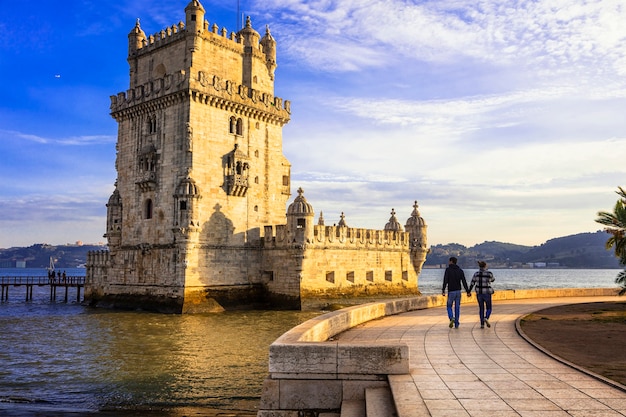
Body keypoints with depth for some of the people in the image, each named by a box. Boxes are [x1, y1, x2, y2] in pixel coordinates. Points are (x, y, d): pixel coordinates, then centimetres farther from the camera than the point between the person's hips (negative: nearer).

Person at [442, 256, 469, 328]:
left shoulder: (448, 269, -5)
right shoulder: (460, 270, 7)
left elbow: (445, 281, -15)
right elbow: (464, 282, 0)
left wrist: (443, 290, -18)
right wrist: (467, 291, 0)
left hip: (451, 291, -4)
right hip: (458, 291, 4)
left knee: (449, 306, 9)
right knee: (457, 308, 8)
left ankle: (451, 318, -16)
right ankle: (456, 324, 7)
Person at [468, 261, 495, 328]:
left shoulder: (476, 273, -3)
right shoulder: (489, 273, -9)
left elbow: (472, 283, 0)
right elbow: (492, 280, 12)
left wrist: (469, 291, 12)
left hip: (479, 293, 3)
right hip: (487, 293, -3)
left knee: (481, 308, 15)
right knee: (489, 308, 11)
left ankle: (482, 324, 11)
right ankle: (486, 318, -18)